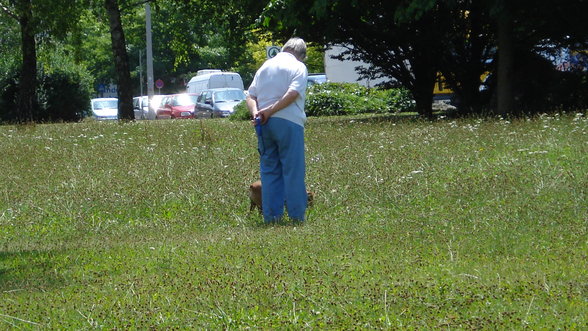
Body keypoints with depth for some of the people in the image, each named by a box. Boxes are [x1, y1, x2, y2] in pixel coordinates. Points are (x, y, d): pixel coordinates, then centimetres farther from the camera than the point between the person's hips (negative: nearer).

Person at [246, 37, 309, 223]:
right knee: (293, 170, -2)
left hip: (264, 124, 5)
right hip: (288, 123, -5)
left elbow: (251, 96, 11)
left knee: (269, 170, 8)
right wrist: (271, 111, -12)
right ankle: (296, 214, -2)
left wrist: (255, 112, -5)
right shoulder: (298, 67, 2)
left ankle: (271, 215, 6)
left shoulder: (265, 66, 20)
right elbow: (293, 93, -13)